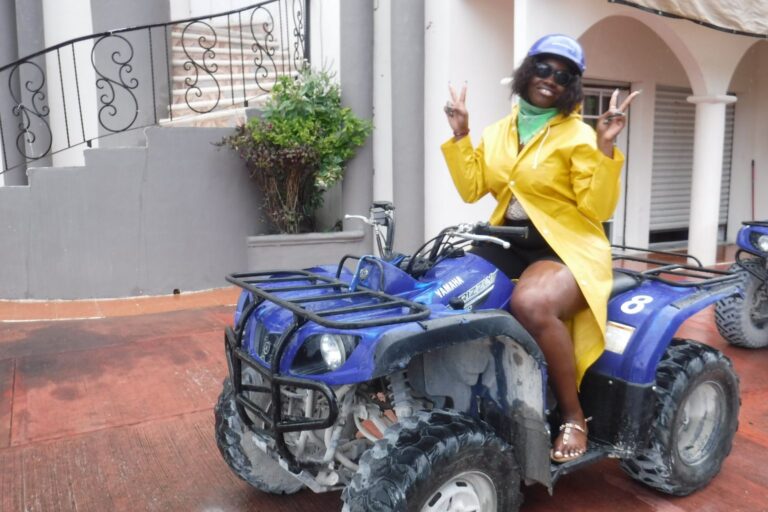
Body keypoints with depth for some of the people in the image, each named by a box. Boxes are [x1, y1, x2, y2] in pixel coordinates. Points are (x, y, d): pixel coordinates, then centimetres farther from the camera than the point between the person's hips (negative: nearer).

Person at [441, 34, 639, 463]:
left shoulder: (579, 135, -2)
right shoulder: (498, 132, 14)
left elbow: (598, 208, -10)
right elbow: (472, 190, 7)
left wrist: (606, 147, -18)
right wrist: (460, 135, 4)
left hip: (569, 247, -5)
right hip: (509, 243, 5)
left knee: (530, 303, -37)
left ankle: (575, 417, -14)